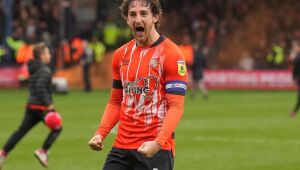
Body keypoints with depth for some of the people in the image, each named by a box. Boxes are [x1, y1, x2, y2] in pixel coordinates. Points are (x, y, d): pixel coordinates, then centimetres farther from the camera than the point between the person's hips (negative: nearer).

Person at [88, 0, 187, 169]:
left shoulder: (171, 54, -8)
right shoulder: (120, 55, 12)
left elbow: (176, 107, -12)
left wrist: (157, 143, -25)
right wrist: (100, 134, 4)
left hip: (156, 150, -5)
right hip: (121, 148, 6)